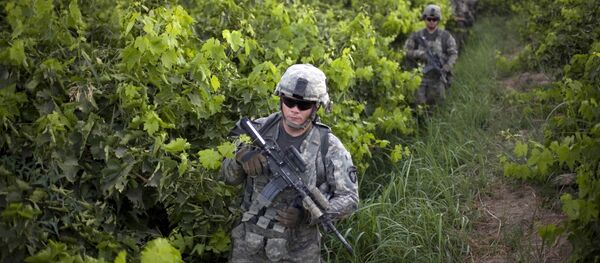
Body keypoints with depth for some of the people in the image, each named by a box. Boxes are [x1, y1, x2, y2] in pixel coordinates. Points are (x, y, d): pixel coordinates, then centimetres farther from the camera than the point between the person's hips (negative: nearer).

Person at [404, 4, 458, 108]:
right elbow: (406, 52, 1)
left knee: (436, 102, 0)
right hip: (421, 74, 0)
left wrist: (445, 68, -14)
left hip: (438, 75, 0)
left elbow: (453, 54, 0)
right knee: (420, 103, -6)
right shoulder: (417, 36, 5)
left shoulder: (445, 36, 4)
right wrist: (419, 53, -16)